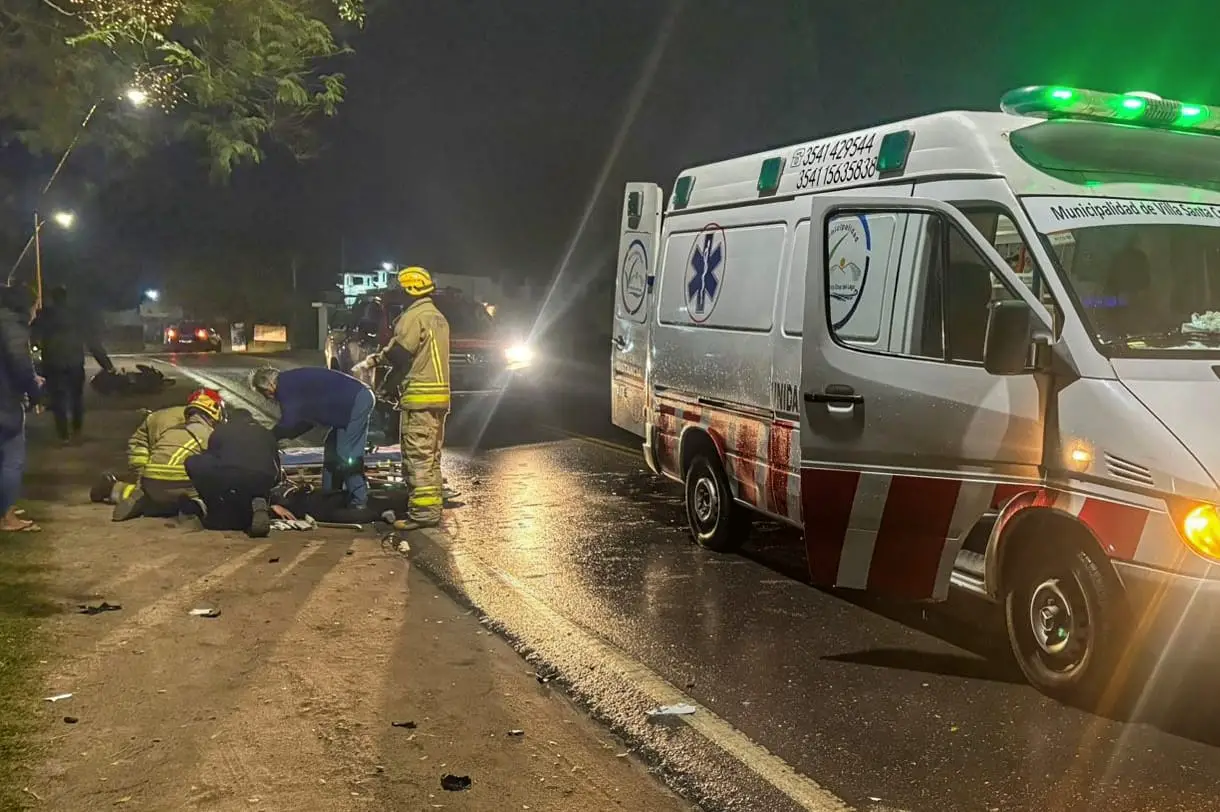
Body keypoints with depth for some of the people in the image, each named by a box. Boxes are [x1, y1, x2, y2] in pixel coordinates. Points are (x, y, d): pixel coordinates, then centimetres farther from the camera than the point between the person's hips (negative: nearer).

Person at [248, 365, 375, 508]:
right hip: (358, 400, 10)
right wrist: (275, 436, 18)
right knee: (333, 450, 15)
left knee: (347, 455, -9)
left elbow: (287, 424, -13)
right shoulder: (293, 381, 18)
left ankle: (358, 502, -4)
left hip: (357, 402, -10)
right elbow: (308, 419, 22)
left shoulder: (286, 387, -13)